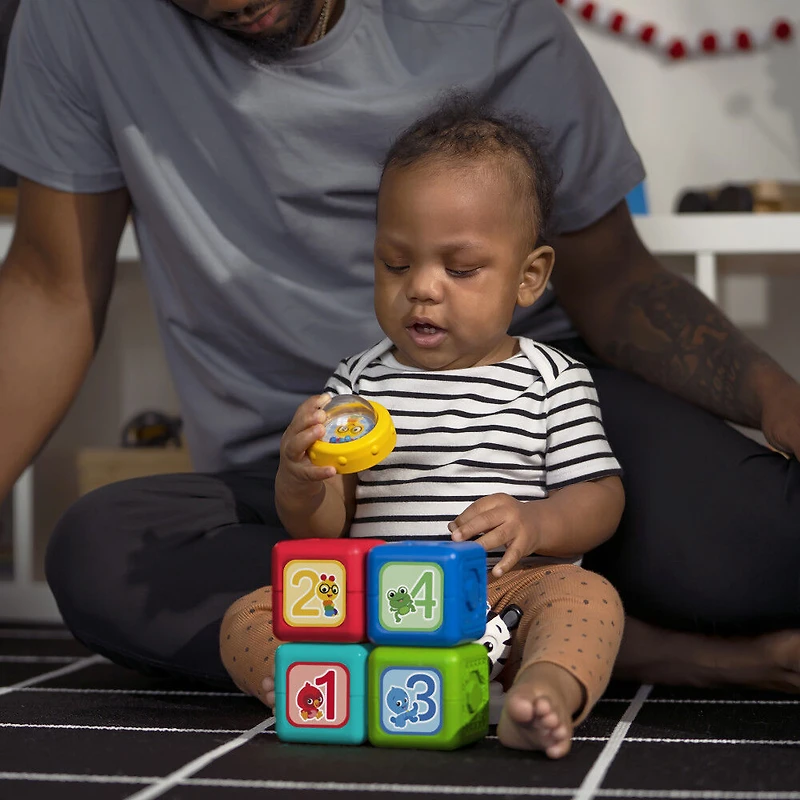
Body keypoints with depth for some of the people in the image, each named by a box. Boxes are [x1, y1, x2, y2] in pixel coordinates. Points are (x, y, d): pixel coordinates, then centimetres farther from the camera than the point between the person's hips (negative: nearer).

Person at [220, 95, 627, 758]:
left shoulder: (555, 381, 7)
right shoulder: (358, 383, 13)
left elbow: (600, 497, 5)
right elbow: (323, 527, 11)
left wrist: (534, 522, -17)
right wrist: (303, 485, -14)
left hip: (509, 592, -2)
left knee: (588, 596, -30)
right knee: (246, 618, -17)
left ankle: (543, 690, -55)